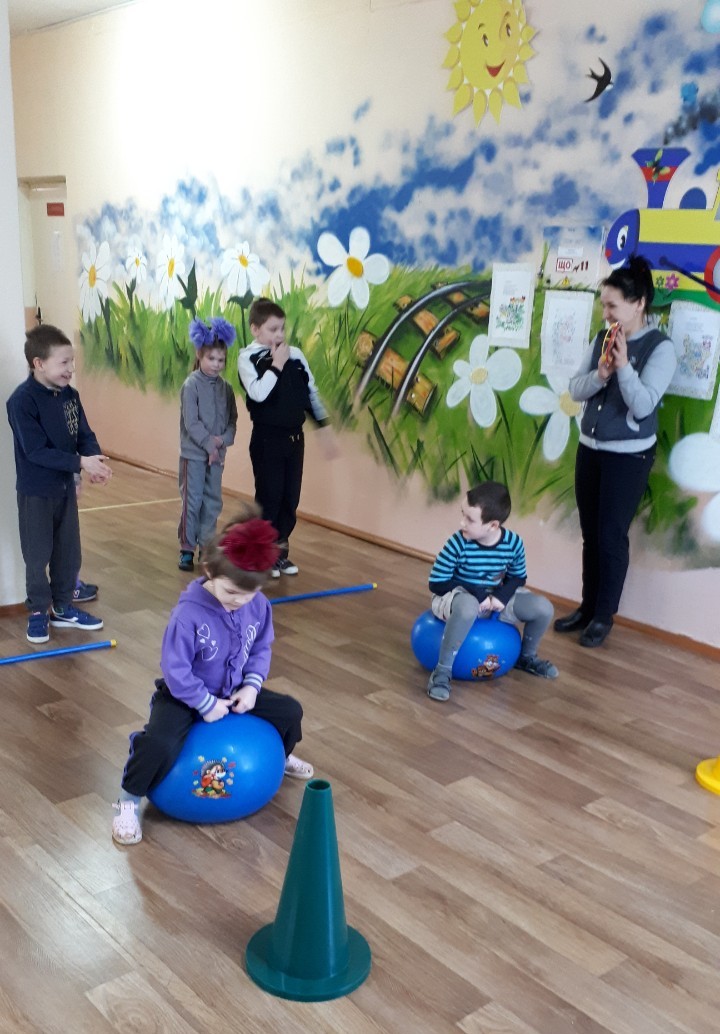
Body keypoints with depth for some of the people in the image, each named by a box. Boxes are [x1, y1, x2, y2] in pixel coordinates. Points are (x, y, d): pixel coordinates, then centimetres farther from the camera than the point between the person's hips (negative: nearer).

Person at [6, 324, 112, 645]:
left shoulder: (69, 395, 0)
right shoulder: (22, 400, -22)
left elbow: (84, 434, 2)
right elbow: (36, 451, -26)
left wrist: (95, 459, -20)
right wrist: (81, 462, -29)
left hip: (65, 487, 7)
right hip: (35, 492, -6)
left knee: (69, 552, 15)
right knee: (38, 556, 6)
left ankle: (63, 608, 30)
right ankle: (38, 612, 23)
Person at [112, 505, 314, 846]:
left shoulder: (258, 605, -14)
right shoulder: (188, 613, -31)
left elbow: (261, 648, 3)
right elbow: (175, 670, -25)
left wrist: (252, 685, -12)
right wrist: (206, 703, -21)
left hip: (234, 691, 6)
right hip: (185, 694, -6)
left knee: (290, 711, 4)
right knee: (161, 745, -33)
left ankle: (280, 756, 41)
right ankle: (129, 800, -3)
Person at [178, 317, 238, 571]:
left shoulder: (226, 388, 5)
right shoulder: (191, 385, -10)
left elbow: (232, 420, 5)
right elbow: (191, 422, -15)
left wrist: (223, 439, -14)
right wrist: (209, 446, -16)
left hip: (217, 454, 5)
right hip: (193, 453, -5)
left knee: (213, 502, 10)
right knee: (192, 502, -1)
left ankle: (207, 546, 21)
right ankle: (187, 549, 8)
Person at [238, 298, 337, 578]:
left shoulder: (295, 355, 5)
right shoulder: (248, 358, -9)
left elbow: (311, 392, 12)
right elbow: (259, 393, -26)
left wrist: (324, 427, 10)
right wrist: (277, 365, -17)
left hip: (295, 437, 5)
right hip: (267, 438, -5)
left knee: (290, 497, 10)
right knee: (268, 497, 0)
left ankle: (281, 549, 24)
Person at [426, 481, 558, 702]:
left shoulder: (513, 543, -15)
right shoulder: (457, 544, -25)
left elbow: (518, 577, 2)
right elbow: (436, 583, -19)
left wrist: (502, 595, -19)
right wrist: (477, 594, -23)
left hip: (494, 597, 4)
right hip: (457, 597, -4)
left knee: (543, 607, -11)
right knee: (468, 607, -42)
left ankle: (527, 657, 20)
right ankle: (442, 671, -27)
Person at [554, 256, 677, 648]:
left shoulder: (660, 347, -12)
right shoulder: (602, 339, 4)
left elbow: (643, 405, -18)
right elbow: (575, 390, 2)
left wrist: (623, 366, -26)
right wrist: (600, 374, -16)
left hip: (628, 456, -6)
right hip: (589, 448, 6)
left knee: (611, 535, 1)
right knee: (589, 533, 13)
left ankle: (604, 616, 15)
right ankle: (587, 607, 25)